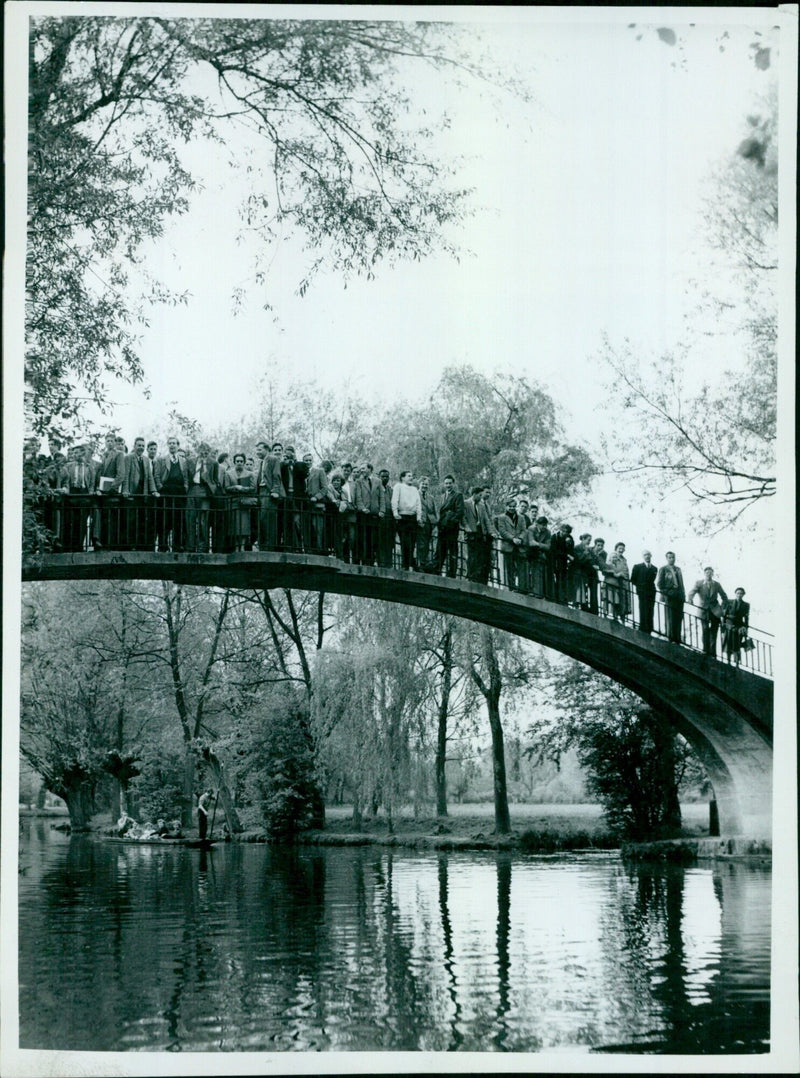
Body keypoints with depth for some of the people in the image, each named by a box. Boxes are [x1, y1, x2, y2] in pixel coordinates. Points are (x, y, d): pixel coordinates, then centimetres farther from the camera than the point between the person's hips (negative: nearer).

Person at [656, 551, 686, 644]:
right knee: (671, 619, -5)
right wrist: (666, 593, -10)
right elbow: (659, 584, -2)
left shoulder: (678, 569, 18)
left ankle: (677, 639, 5)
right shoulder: (663, 569, 2)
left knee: (679, 618, 2)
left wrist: (683, 595, 12)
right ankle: (671, 639, -1)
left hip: (679, 597, 5)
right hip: (670, 597, -5)